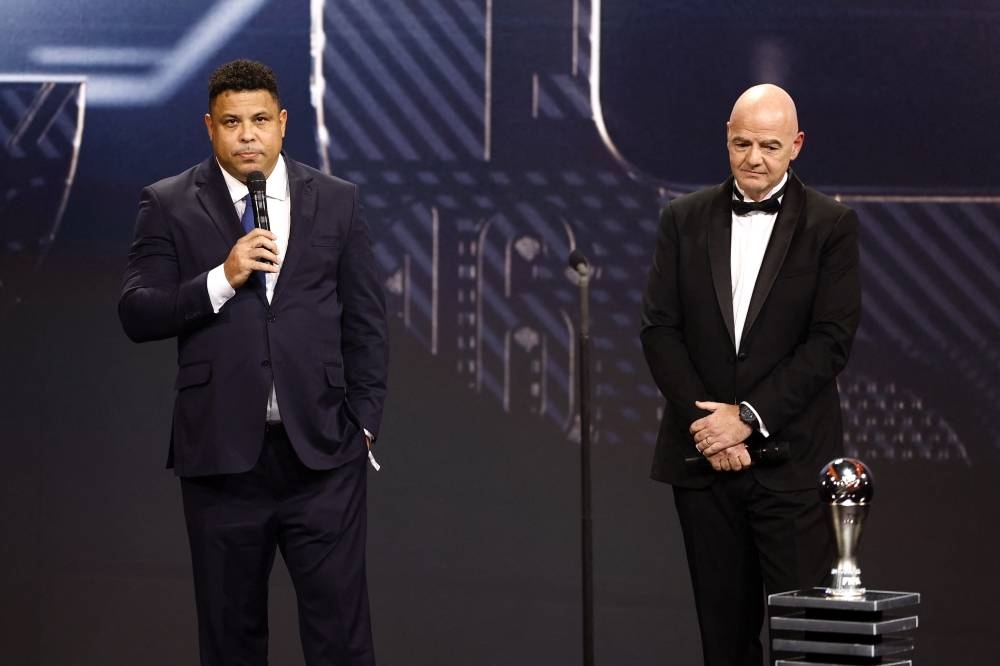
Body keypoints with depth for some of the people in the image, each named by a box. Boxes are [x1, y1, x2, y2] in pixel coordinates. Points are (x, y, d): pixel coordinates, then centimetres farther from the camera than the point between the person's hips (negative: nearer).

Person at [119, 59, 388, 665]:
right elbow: (137, 315, -5)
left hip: (322, 452, 0)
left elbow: (367, 324, 9)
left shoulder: (337, 201, 7)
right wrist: (222, 279, -18)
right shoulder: (169, 206, 3)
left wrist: (363, 423, 2)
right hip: (221, 454, 0)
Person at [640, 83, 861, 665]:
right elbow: (659, 329, 3)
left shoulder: (831, 226, 0)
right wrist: (708, 423, -9)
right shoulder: (684, 220, 8)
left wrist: (749, 417, -14)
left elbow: (832, 340, -8)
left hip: (792, 462, -3)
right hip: (703, 459, 3)